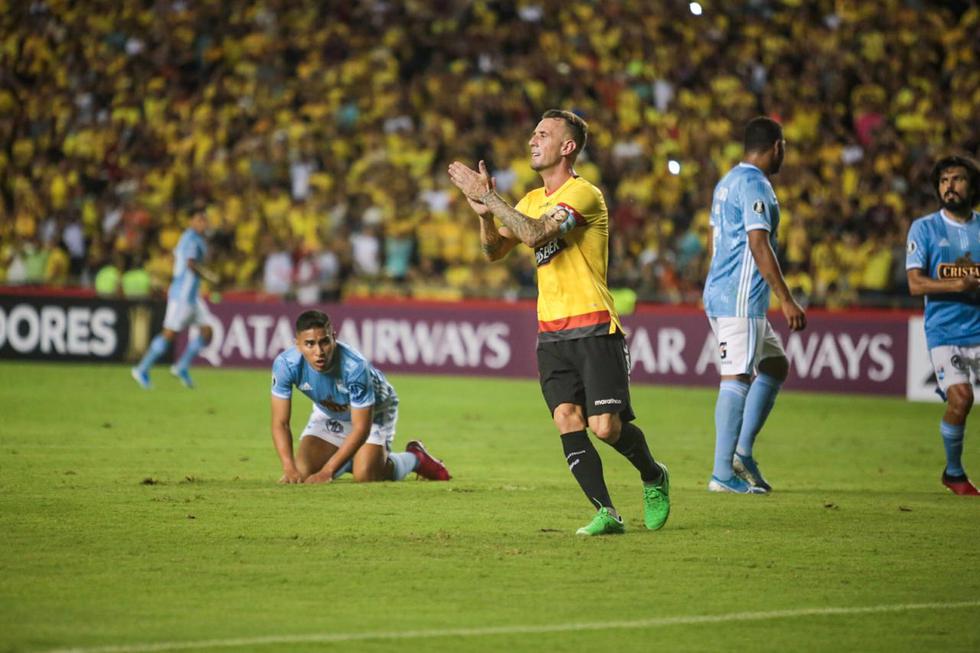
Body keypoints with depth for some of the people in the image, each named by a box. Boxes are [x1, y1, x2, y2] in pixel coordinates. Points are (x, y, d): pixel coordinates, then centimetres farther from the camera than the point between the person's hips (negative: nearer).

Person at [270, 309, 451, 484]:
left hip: (373, 412, -4)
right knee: (303, 471, -12)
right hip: (327, 412, 4)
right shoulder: (285, 364, -32)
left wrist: (327, 471, -40)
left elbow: (361, 428, -35)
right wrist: (289, 469, -37)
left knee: (365, 474, -21)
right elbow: (280, 423, -24)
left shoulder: (355, 367, -42)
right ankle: (347, 462, 21)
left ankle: (414, 458, 11)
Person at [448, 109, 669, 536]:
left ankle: (653, 478, 19)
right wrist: (485, 212, -3)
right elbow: (494, 250, 15)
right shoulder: (533, 200, 17)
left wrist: (488, 197, -19)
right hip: (551, 332, 7)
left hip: (594, 328, -7)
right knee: (567, 419, -10)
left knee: (606, 426, -10)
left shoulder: (584, 194, -10)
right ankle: (606, 513, -7)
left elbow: (535, 233, -23)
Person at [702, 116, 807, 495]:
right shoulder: (755, 185, -12)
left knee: (775, 365, 17)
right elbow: (759, 246, -19)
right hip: (741, 301, -10)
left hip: (721, 294, 10)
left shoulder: (727, 183, 18)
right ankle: (723, 473, -11)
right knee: (738, 378, -10)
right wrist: (786, 300, -18)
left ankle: (742, 452, 11)